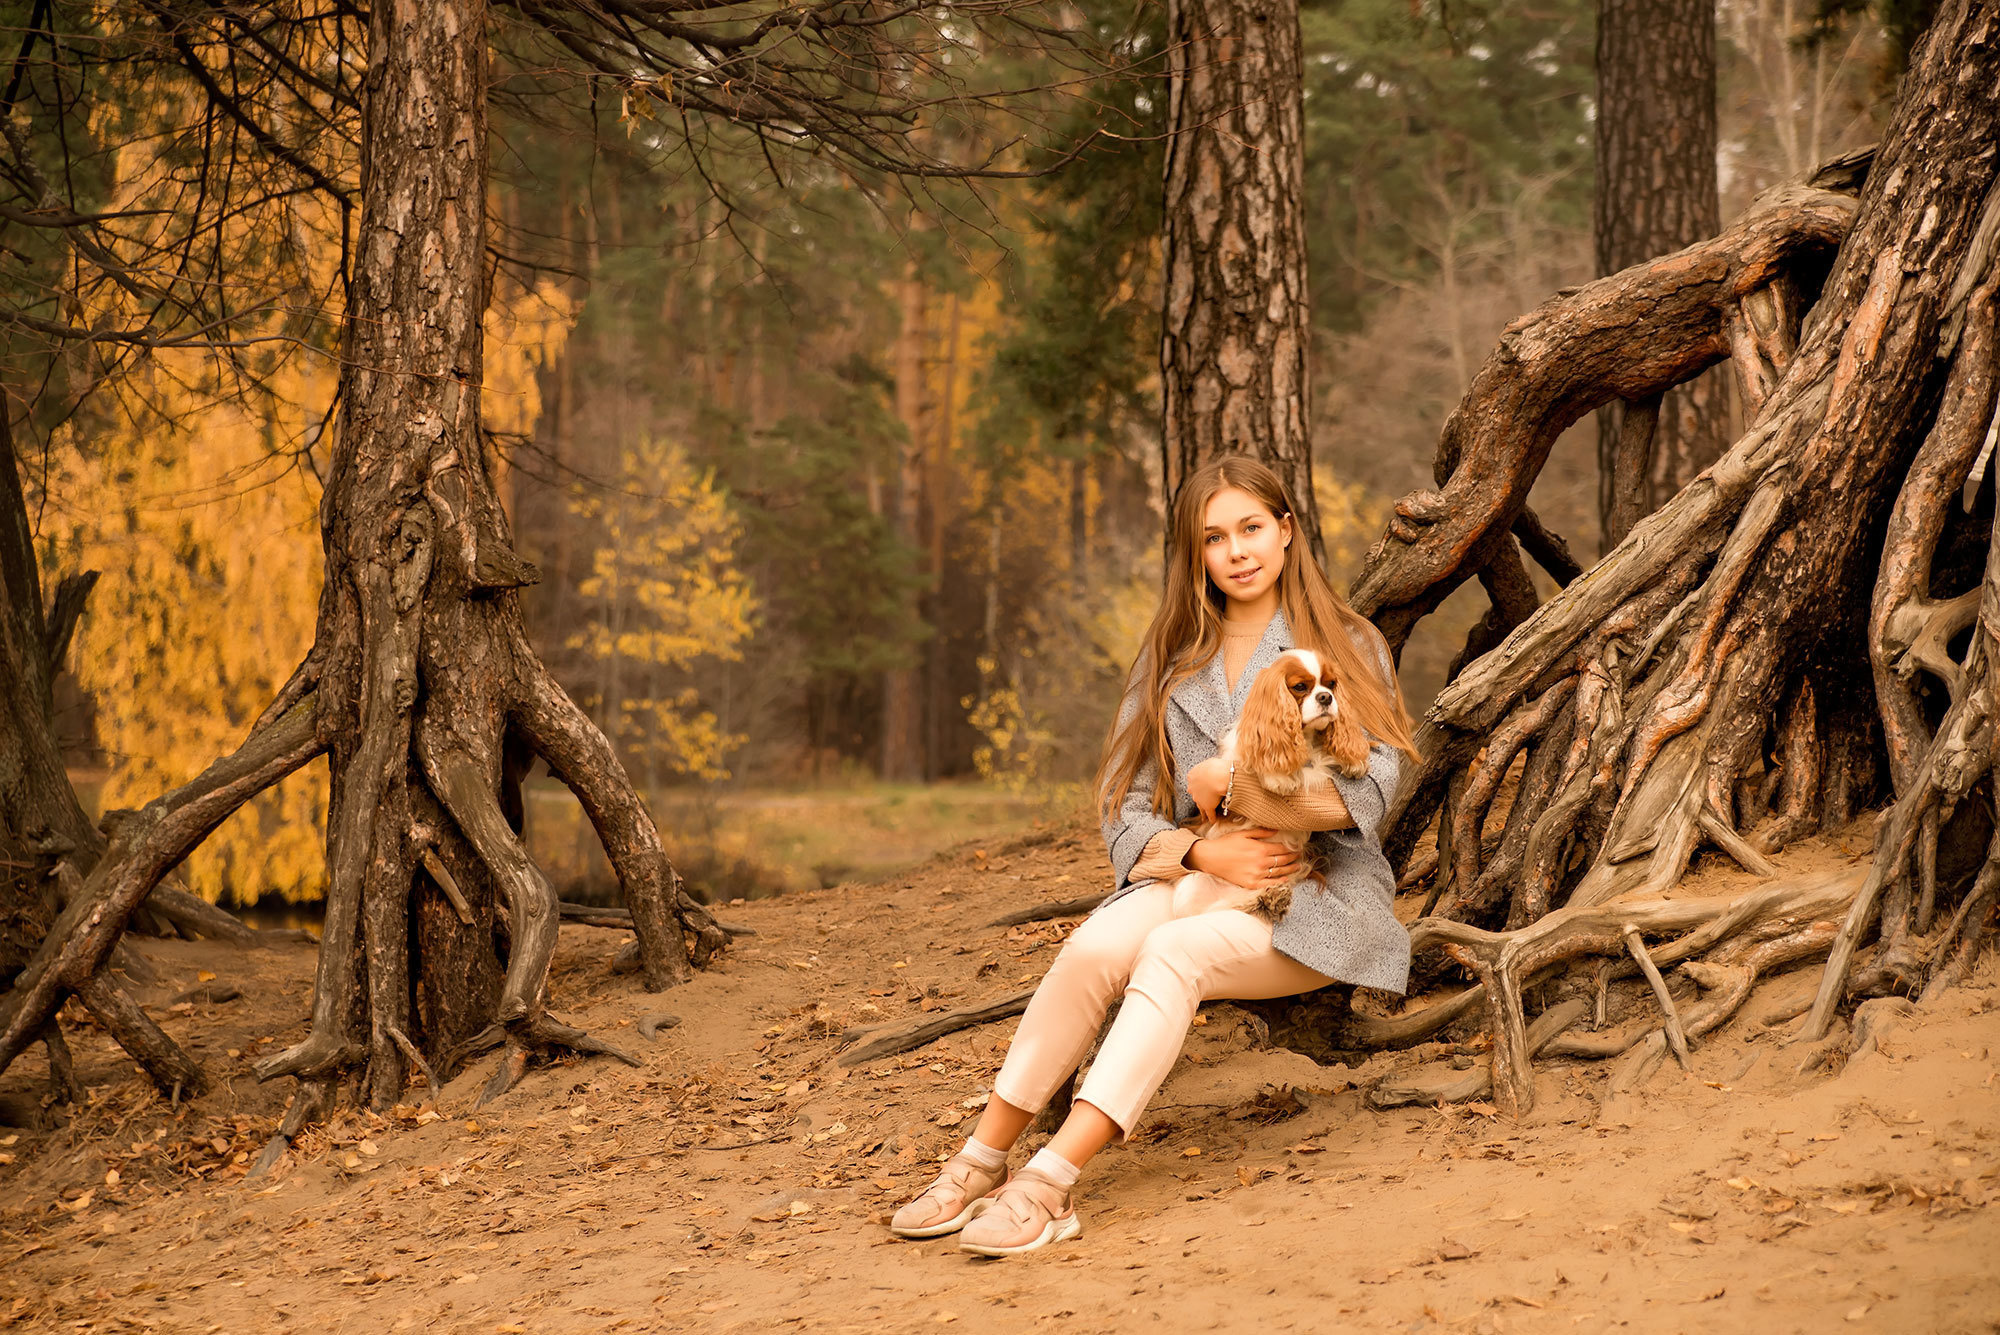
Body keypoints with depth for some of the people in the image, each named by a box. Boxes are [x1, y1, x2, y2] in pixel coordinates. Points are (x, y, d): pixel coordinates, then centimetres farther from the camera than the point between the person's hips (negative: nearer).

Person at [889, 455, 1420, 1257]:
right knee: (1095, 947, -29)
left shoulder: (1345, 647, 5)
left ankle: (1051, 1182, -40)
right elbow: (1125, 809, 7)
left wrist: (1225, 786, -9)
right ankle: (983, 1160, -27)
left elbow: (1366, 793, -9)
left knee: (1173, 953, -33)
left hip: (1315, 899, -3)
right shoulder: (1172, 659, 15)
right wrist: (1206, 852, -13)